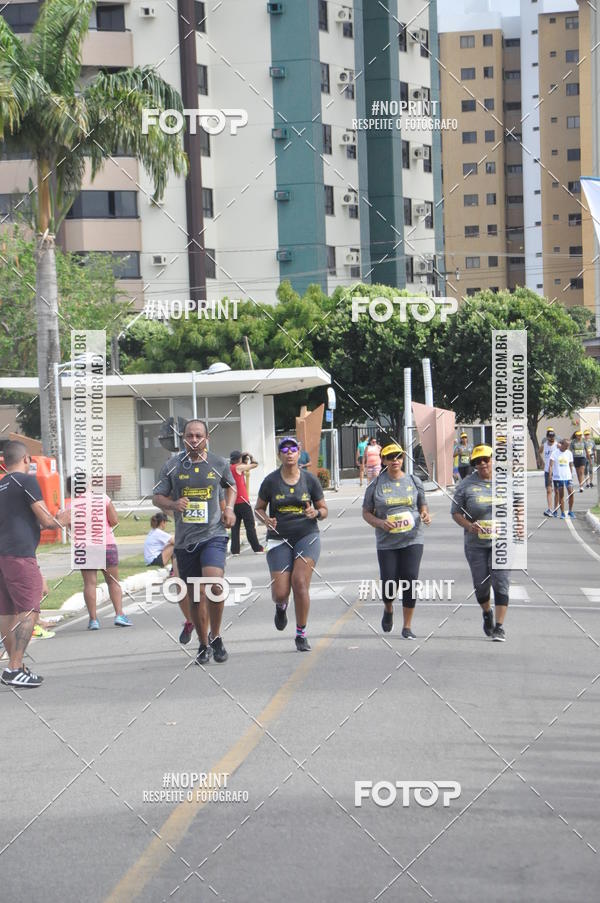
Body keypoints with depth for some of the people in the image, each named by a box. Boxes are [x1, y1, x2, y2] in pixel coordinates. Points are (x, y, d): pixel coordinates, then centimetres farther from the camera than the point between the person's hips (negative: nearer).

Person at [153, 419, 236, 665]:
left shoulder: (219, 464, 4)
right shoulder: (171, 466, 2)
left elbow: (231, 485, 25)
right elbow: (157, 497, 5)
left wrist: (229, 508, 8)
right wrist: (173, 504, -15)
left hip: (213, 535, -1)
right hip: (185, 540, 1)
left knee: (215, 585, -22)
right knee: (196, 595, 6)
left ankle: (216, 637, -1)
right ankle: (204, 645, 24)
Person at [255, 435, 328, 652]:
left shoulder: (310, 479, 2)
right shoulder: (270, 481, 0)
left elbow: (324, 509, 10)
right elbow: (258, 508, 10)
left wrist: (316, 513, -13)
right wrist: (267, 520, -12)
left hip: (307, 536, 0)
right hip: (279, 539, 0)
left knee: (300, 582, -17)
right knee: (280, 592, -5)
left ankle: (301, 635, -5)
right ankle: (281, 607, 35)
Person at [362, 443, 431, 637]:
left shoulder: (414, 481, 7)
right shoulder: (376, 485, 1)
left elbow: (423, 506, 15)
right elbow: (366, 512, 6)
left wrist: (426, 515, -7)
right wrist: (380, 523, -13)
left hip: (412, 540, 1)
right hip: (386, 543, -1)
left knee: (410, 580, -7)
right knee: (389, 583, -3)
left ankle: (407, 627, 5)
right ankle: (388, 610, 34)